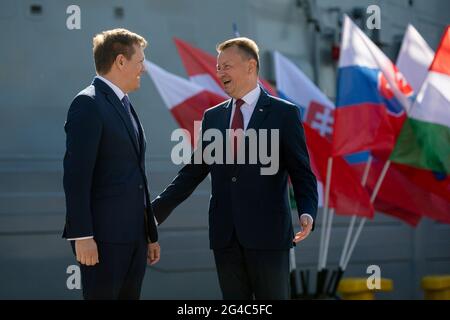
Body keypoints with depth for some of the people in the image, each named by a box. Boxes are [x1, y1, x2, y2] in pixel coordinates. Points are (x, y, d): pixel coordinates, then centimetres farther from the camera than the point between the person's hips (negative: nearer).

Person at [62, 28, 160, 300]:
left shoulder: (124, 105, 18)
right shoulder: (88, 104, -9)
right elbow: (76, 175, -16)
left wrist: (151, 232, 19)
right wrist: (82, 235, -21)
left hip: (134, 234, 9)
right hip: (103, 236, -8)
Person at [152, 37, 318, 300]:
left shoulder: (284, 113, 0)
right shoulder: (213, 117, 13)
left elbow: (301, 172, -2)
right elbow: (193, 171, 13)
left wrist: (307, 213, -19)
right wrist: (156, 210, 5)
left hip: (267, 232, -4)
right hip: (225, 235, 4)